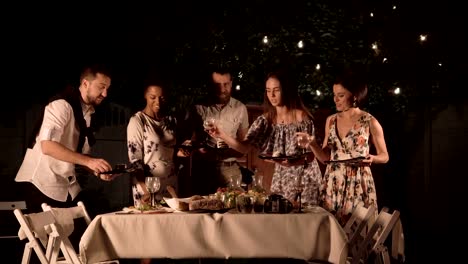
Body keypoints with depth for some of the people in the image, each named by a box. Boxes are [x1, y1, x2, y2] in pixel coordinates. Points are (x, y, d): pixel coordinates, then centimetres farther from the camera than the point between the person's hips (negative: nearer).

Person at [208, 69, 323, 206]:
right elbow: (244, 147, -8)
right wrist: (223, 136, -25)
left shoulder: (302, 118, -12)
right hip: (281, 179, 4)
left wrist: (294, 162, -29)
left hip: (305, 178, -4)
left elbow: (311, 155, -10)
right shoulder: (265, 120, 1)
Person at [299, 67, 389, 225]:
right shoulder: (331, 121, 7)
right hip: (332, 185, 4)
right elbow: (325, 157, 9)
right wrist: (312, 144, -8)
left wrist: (371, 158, -18)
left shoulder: (370, 122, -6)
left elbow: (384, 156, 3)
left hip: (358, 185, -4)